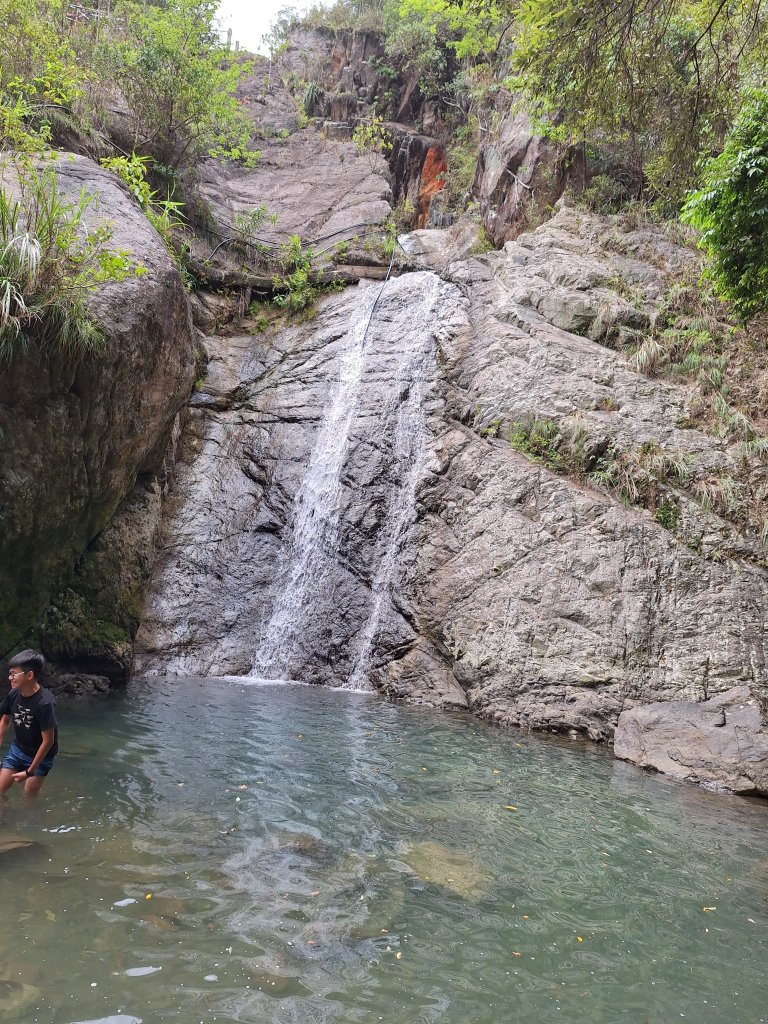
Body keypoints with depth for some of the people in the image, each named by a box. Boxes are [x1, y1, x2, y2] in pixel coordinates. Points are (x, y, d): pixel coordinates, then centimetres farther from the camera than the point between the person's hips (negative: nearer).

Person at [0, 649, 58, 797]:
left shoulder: (44, 703, -31)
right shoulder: (14, 694, -13)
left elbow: (48, 741, -24)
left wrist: (29, 771, -19)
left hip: (40, 756, -5)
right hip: (17, 749, 5)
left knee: (29, 796, 2)